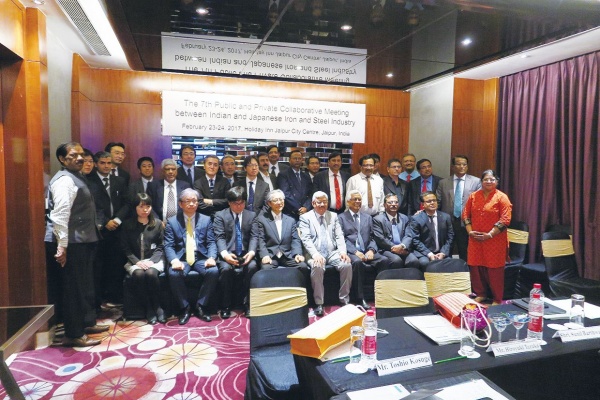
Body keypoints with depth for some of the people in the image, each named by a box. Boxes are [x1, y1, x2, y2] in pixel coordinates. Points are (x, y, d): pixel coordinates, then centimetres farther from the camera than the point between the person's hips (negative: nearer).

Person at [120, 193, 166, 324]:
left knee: (151, 273, -33)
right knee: (138, 274, -33)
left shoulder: (157, 224, 6)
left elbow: (161, 247, 4)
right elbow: (125, 248, 3)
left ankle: (157, 307, -16)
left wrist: (151, 261, -12)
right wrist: (137, 261, -12)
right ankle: (149, 309, -18)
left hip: (154, 259, 0)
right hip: (134, 261, 1)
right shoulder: (127, 225, 6)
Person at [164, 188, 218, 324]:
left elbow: (211, 242, 4)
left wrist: (211, 258, -17)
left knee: (214, 271, -28)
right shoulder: (172, 221, 7)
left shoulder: (206, 220, 11)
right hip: (181, 258, -1)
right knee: (174, 274, -32)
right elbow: (168, 246, -1)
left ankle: (200, 306, -8)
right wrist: (174, 260, -22)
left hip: (201, 258, 1)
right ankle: (185, 308, -9)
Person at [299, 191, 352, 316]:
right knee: (317, 268, -35)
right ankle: (319, 303, -19)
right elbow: (306, 239, -7)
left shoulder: (333, 216, 16)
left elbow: (339, 236, 9)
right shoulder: (305, 217, 5)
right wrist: (315, 254, -24)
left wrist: (343, 251, -9)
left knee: (347, 265, -25)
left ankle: (344, 300, -7)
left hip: (333, 252, 3)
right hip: (316, 254, -3)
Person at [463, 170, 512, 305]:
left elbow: (505, 220, -12)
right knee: (476, 267, 10)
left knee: (494, 269, 3)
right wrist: (470, 231, -6)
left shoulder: (502, 197, -6)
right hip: (475, 240, 4)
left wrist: (489, 234, -17)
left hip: (495, 241, -4)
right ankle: (481, 294, 28)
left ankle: (497, 299, 18)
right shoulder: (473, 196, 7)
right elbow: (465, 215, 7)